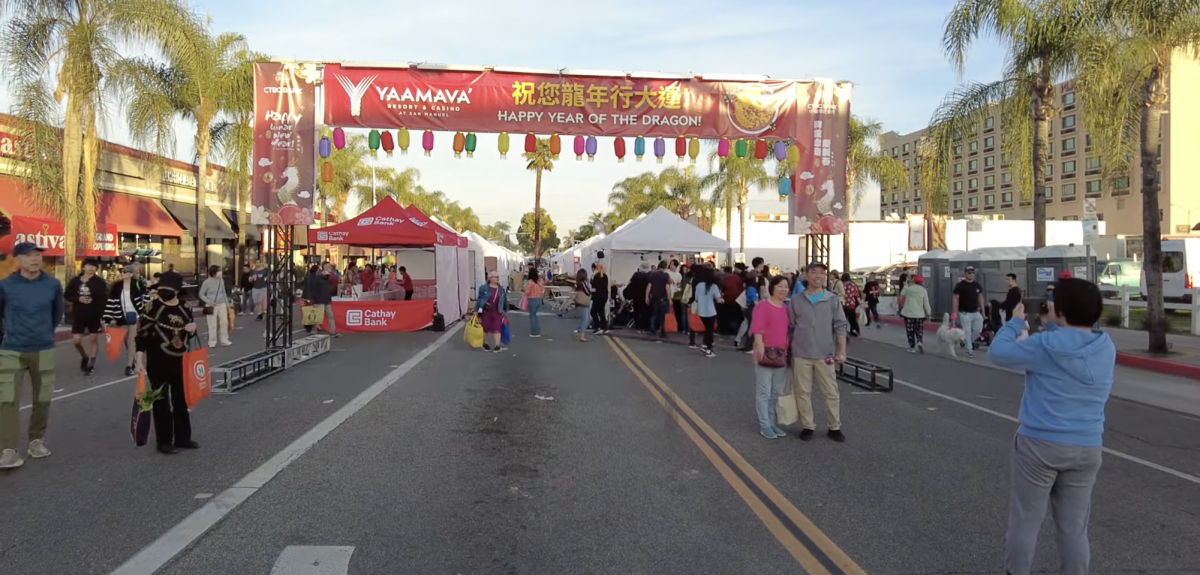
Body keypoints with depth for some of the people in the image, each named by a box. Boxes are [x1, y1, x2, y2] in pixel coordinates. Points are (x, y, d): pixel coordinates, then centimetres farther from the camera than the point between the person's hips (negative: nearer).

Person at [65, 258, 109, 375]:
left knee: (93, 339, 5)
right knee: (76, 340, 2)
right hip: (78, 315, 2)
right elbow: (67, 295, 7)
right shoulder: (75, 280, 3)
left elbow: (104, 299, -7)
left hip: (94, 315, -2)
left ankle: (91, 364, 16)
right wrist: (78, 299, -13)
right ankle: (84, 357, 31)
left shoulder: (99, 281, -4)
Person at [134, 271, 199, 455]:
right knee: (161, 402, 2)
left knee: (181, 400, 13)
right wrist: (140, 361, -15)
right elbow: (141, 334, -11)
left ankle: (183, 438, 25)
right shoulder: (152, 308, -10)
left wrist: (192, 329, -7)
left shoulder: (184, 309, 5)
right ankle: (164, 441, 13)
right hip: (157, 363, -5)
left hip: (178, 362, 5)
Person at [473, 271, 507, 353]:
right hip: (485, 311, -2)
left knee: (497, 329, -7)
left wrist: (506, 310, 19)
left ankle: (497, 346, -9)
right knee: (485, 328, 12)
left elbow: (505, 300, 14)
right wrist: (476, 310, -8)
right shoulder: (484, 288, -7)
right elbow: (479, 299, -6)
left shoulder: (501, 289, 5)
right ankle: (484, 344, 30)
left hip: (497, 312, 2)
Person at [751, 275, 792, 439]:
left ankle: (772, 423, 23)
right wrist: (760, 345, -29)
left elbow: (789, 330, 18)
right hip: (766, 352, -7)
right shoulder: (763, 306, -9)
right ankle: (764, 425, 6)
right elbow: (757, 328, -17)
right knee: (764, 392, -1)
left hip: (782, 354, 7)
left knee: (777, 393, 13)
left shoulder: (786, 308, 12)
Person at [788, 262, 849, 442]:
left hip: (825, 355, 0)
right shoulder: (796, 301, 3)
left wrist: (842, 351, -9)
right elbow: (790, 328, 8)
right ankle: (807, 426, 17)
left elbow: (840, 326, 0)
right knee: (803, 392, 6)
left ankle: (834, 427, 16)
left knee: (831, 393, 4)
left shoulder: (832, 300, 2)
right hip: (801, 355, 1)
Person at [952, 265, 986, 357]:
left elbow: (980, 298, 13)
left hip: (976, 312, 5)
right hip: (965, 313, -5)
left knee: (978, 330, 2)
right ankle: (970, 350, 6)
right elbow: (956, 299, -9)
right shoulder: (960, 285, -8)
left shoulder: (977, 285, 7)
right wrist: (954, 312, -15)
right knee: (967, 332, -3)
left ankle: (970, 342, 29)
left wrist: (983, 311, 9)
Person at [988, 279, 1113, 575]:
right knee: (1074, 527, 11)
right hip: (1087, 449, 4)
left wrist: (1015, 321, 5)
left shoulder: (1045, 346, -15)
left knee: (1025, 520, 8)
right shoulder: (1107, 349, 2)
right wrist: (1051, 326, 20)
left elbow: (997, 352, -7)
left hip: (1040, 444, -4)